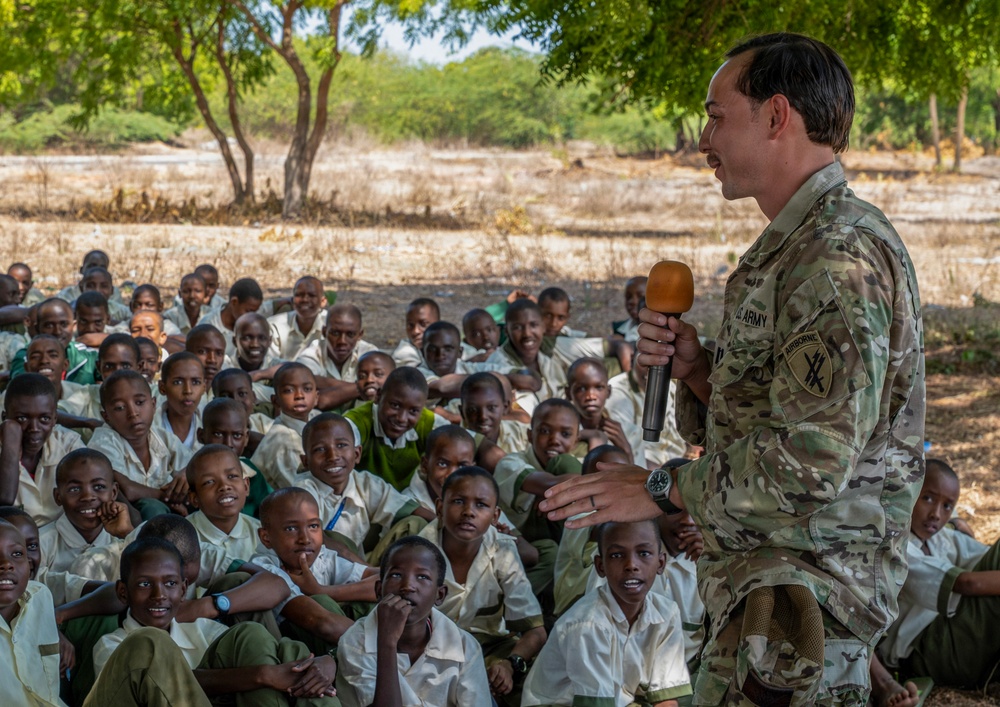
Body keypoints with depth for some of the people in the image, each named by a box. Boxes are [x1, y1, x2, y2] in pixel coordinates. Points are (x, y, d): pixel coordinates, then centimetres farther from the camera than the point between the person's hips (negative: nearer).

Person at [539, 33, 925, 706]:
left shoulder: (841, 254, -19)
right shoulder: (791, 246, 16)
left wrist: (666, 488, -15)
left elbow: (814, 461, -26)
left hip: (803, 587, -10)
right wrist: (695, 367, 2)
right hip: (763, 574, 10)